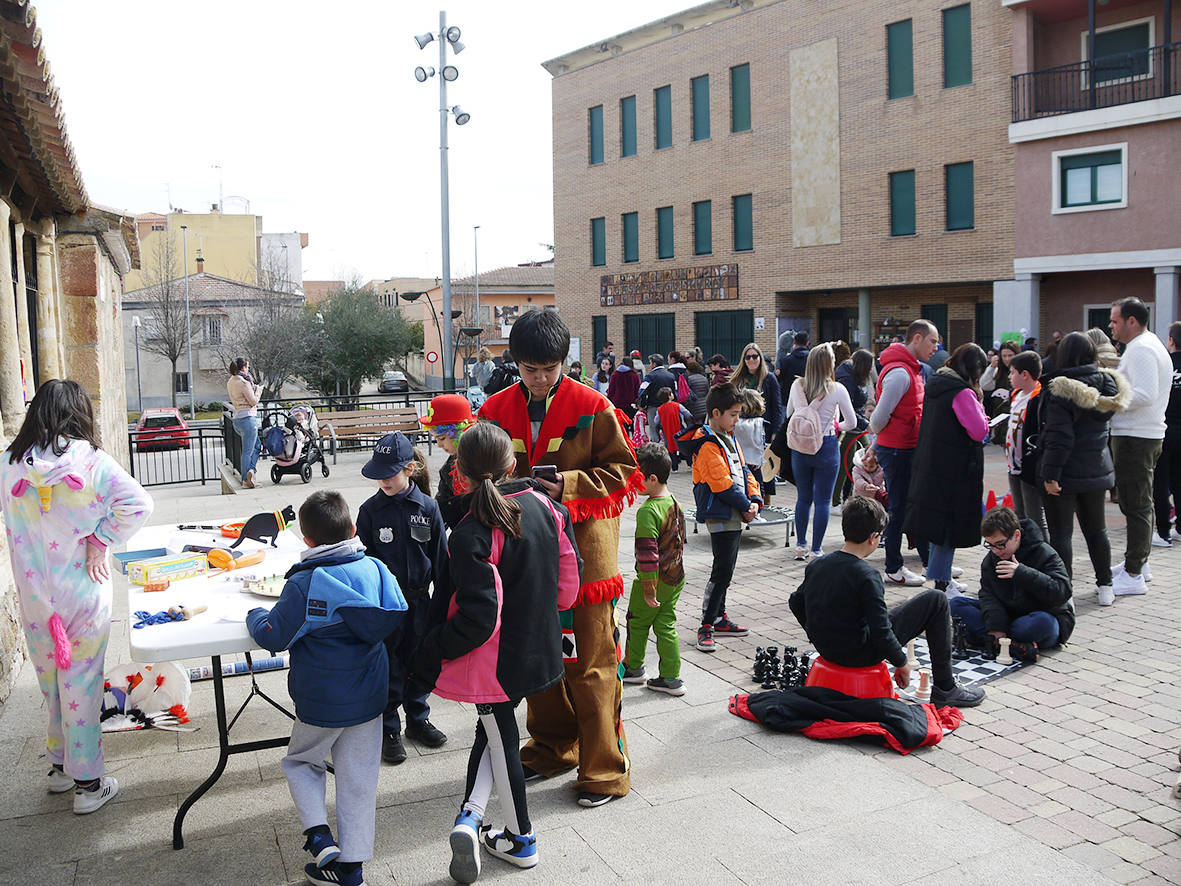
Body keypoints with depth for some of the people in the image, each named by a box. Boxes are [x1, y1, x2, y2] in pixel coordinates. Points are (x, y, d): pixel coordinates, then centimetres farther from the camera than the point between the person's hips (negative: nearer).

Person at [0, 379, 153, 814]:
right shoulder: (90, 460, -14)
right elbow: (137, 504, -21)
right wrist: (101, 541, -11)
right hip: (83, 593, -3)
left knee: (50, 679, 20)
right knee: (81, 681, 6)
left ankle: (59, 766, 36)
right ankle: (87, 783, 16)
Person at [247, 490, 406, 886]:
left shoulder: (304, 585, -21)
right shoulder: (376, 569, -5)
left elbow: (272, 636, -14)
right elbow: (395, 617, 10)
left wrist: (255, 615, 6)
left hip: (321, 704, -4)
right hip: (369, 697, 4)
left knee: (300, 761, 22)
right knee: (358, 779, 13)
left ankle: (319, 836, 7)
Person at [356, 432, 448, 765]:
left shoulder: (427, 506, -4)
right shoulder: (370, 509, -6)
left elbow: (440, 556, 2)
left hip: (418, 599, 2)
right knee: (388, 667, 5)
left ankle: (417, 719, 32)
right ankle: (389, 730, 20)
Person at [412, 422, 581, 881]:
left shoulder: (471, 536, -25)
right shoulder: (545, 506, -6)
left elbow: (476, 619, -26)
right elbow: (570, 575, 3)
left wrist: (430, 652, -12)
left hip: (495, 659, -6)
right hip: (538, 648, 6)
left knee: (501, 740, 13)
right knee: (493, 730, 23)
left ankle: (520, 840, 28)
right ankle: (470, 816, 15)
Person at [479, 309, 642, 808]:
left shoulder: (592, 408, -6)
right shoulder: (497, 411, 6)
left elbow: (623, 471, -4)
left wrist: (568, 483, -17)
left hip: (584, 548, -4)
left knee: (592, 662, -1)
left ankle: (605, 770, 11)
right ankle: (553, 748, 33)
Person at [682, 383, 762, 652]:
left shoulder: (729, 439, 15)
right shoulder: (707, 445, -16)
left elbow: (743, 471, 16)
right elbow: (722, 483, -21)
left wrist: (754, 499, 1)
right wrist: (746, 507, -12)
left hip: (735, 516, 10)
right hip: (720, 516, -10)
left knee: (725, 570, 17)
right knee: (722, 572, -9)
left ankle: (719, 617, 28)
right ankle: (706, 627, -3)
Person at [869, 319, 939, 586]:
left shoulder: (912, 370, 14)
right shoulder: (900, 373, -20)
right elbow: (881, 415, -19)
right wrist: (876, 433, 0)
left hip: (909, 449, 10)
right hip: (897, 451, -10)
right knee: (899, 509, 0)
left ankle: (930, 560, 28)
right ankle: (893, 568, 13)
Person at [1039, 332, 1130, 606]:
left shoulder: (1059, 390, -18)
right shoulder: (1106, 384, 3)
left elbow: (1059, 437, -21)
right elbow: (1104, 421, 15)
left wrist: (1051, 474, -18)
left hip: (1066, 473, -7)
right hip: (1097, 469, 7)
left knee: (1060, 532, 1)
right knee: (1096, 530, 18)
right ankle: (1105, 587, 26)